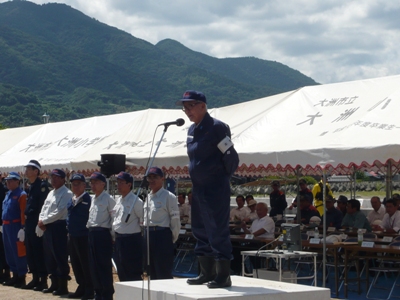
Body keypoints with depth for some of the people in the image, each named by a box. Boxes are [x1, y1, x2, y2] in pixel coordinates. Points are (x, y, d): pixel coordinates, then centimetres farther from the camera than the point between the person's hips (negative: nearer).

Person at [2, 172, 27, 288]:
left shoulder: (21, 195, -12)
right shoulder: (8, 194, 15)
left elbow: (23, 213, -18)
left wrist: (22, 228, -23)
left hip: (15, 226, -9)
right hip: (6, 226, 9)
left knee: (18, 252, -4)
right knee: (9, 252, 13)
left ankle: (21, 277, 3)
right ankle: (15, 276, 23)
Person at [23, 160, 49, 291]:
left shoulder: (42, 185, -12)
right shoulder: (30, 187, 16)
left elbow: (43, 206, -18)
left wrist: (40, 223, -20)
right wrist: (26, 220, 14)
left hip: (37, 224, -9)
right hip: (29, 223, 9)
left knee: (39, 252, -5)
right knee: (30, 252, 12)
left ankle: (43, 280, 1)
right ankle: (35, 279, 19)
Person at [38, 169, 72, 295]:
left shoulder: (67, 194, -9)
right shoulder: (51, 193, 18)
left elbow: (59, 212, -17)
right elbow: (44, 209, 17)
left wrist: (44, 221, -12)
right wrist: (41, 221, -2)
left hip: (59, 227, -9)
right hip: (47, 228, 9)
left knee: (60, 257, -5)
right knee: (49, 257, 11)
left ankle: (63, 286, 1)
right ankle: (54, 284, 21)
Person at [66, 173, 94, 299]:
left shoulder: (88, 200, -11)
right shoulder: (71, 200, 14)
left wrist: (88, 229, -14)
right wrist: (69, 229, 18)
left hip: (84, 236, -8)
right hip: (72, 236, 8)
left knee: (85, 264, -2)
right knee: (75, 263, 14)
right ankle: (81, 287, 25)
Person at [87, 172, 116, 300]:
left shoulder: (108, 199, -9)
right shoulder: (92, 198, 14)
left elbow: (114, 217, -10)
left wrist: (112, 233, -10)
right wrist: (89, 226, 13)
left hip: (103, 234, -8)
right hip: (92, 233, 8)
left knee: (104, 265, -4)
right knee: (93, 265, 10)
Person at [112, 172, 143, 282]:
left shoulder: (135, 201, -13)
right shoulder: (118, 200, 12)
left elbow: (144, 220, -12)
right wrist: (115, 231, 15)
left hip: (132, 240, -8)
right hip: (119, 239, 8)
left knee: (133, 275, -4)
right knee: (122, 274, 14)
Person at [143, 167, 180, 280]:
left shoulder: (168, 197, -8)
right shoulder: (148, 197, 15)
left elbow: (175, 220, -9)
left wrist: (172, 239, -6)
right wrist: (147, 235, 14)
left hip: (162, 235, -8)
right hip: (148, 235, 8)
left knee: (164, 273, -6)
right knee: (152, 273, 12)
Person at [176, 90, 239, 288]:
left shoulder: (217, 127, -13)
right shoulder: (191, 130, 13)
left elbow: (231, 156, -13)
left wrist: (223, 176, -3)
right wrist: (196, 178, 16)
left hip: (216, 189, -9)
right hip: (198, 188, 9)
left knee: (218, 231, -8)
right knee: (200, 230, 13)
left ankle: (224, 276, -3)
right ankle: (207, 273, 23)